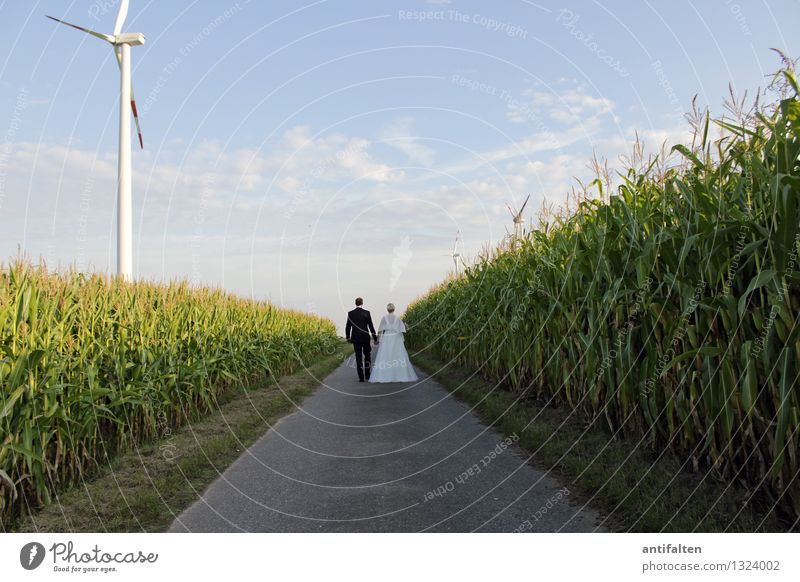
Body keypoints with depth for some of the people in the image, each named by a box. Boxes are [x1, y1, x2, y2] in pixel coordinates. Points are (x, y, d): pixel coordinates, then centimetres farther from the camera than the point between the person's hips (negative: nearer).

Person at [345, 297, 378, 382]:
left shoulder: (350, 313, -1)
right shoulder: (366, 313, -6)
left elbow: (347, 327, 4)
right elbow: (371, 326, -6)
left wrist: (348, 337, 20)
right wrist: (375, 338, 1)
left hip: (356, 338, 1)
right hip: (365, 338, -1)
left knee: (358, 357, 4)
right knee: (367, 356, 16)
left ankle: (361, 377, 1)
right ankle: (367, 375, 17)